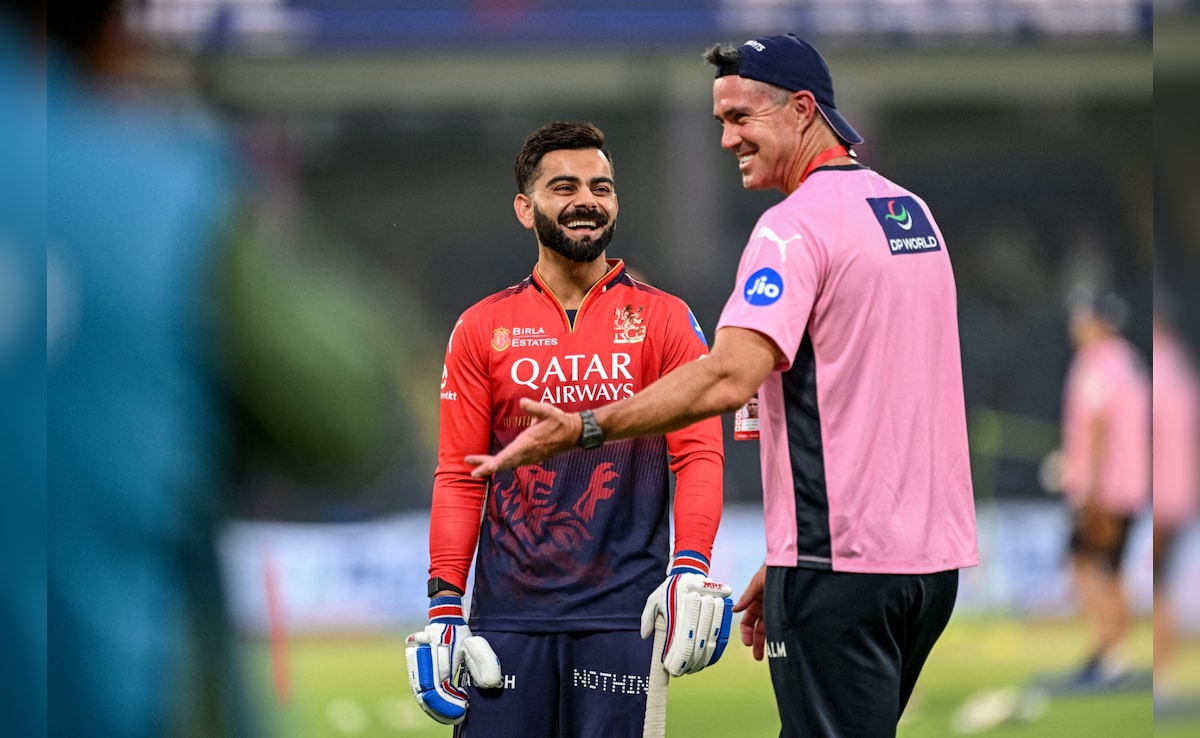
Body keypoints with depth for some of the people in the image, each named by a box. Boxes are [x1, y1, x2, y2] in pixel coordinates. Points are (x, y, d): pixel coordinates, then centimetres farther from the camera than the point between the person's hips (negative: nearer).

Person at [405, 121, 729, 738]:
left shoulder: (665, 321, 5)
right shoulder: (483, 329, 8)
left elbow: (698, 453, -1)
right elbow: (459, 477, 8)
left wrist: (690, 570, -16)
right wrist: (444, 606, 0)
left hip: (621, 611, -1)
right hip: (508, 611, 1)